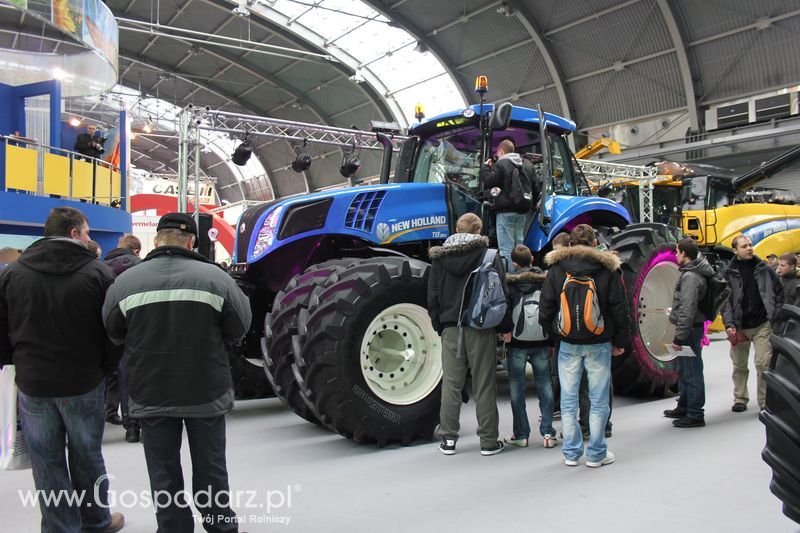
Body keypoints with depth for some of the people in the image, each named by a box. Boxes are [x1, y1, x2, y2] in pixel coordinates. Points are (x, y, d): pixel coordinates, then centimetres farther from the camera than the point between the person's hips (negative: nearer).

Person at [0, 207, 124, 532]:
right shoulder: (98, 273, -11)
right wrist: (106, 366, 6)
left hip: (32, 384, 2)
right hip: (83, 382, -1)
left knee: (47, 462, 11)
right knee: (86, 457, 14)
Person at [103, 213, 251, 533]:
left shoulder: (126, 281, -10)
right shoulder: (214, 277, -13)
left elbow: (115, 334, 3)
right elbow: (238, 329, -4)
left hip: (151, 395, 0)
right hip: (207, 393, 0)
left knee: (164, 475, 15)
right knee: (210, 470, 17)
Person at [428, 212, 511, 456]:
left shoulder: (439, 258, 6)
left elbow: (432, 296, 8)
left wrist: (439, 325, 15)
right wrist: (505, 326, 4)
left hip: (451, 328, 2)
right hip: (481, 327, -2)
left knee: (451, 384, 7)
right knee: (484, 385, 3)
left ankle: (448, 439, 11)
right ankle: (489, 441, 9)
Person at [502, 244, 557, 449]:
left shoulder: (509, 283, -5)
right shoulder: (545, 281, 2)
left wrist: (504, 333, 2)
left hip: (516, 343, -2)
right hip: (541, 342, 2)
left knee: (517, 388, 8)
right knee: (544, 386, 10)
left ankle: (521, 434, 11)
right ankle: (548, 433, 8)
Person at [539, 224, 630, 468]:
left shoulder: (556, 270, 0)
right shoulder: (607, 269, -3)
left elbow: (545, 311, 1)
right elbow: (620, 310, 0)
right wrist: (620, 342, 10)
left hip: (568, 345, 1)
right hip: (599, 345, -1)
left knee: (568, 400, 10)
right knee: (598, 401, 8)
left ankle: (571, 453, 17)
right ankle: (596, 454, 15)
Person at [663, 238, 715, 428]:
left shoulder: (690, 277, -19)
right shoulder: (693, 272, 12)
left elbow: (687, 310, -23)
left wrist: (679, 336, -22)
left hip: (690, 329, -11)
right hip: (690, 328, 11)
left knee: (692, 373, -3)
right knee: (683, 371, 20)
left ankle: (695, 415, 5)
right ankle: (684, 407, 34)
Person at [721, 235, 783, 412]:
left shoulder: (763, 269, 5)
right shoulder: (729, 273, 0)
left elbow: (779, 290, 14)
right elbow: (725, 301, -2)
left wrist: (775, 312, 5)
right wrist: (729, 324, -11)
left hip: (762, 325, 0)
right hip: (739, 327, 0)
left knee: (764, 363, -5)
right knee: (739, 366, 9)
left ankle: (766, 402, 5)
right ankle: (740, 399, 23)